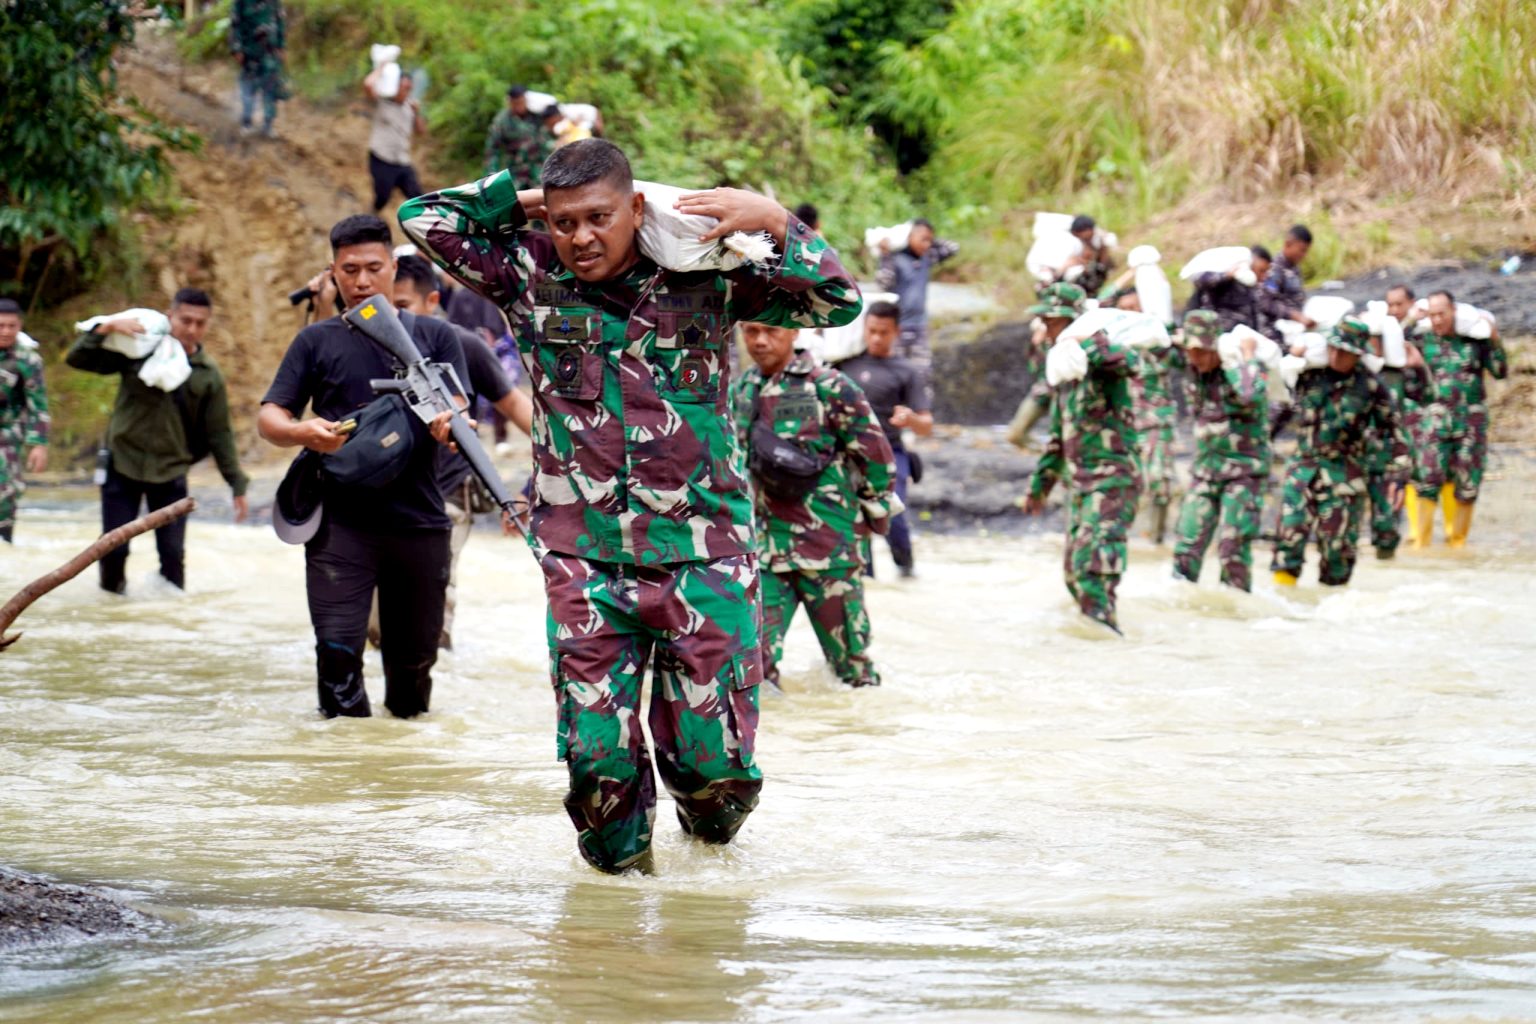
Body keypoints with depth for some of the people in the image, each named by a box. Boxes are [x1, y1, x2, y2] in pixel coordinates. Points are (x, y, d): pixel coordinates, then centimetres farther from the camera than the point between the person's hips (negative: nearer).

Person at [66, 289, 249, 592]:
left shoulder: (208, 375, 0)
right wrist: (106, 329, -19)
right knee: (113, 548, 0)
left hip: (170, 474, 1)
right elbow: (77, 359, -5)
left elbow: (219, 434, 4)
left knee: (173, 553, -2)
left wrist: (237, 485, 1)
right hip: (122, 465, -1)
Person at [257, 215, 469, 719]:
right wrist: (302, 432, -18)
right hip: (341, 521, -1)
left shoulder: (434, 336, 11)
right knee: (338, 648, -15)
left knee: (414, 654, 9)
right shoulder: (317, 342, 10)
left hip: (419, 521, 1)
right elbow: (268, 418, 6)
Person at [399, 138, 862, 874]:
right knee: (594, 753, -6)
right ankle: (620, 858, 24)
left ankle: (709, 831, 33)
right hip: (584, 558, 1)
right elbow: (423, 218, 3)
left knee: (714, 758, -2)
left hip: (702, 555, -1)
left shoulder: (704, 279, 0)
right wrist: (522, 200, 2)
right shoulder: (531, 276, 3)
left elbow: (837, 303, -1)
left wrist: (774, 224, -12)